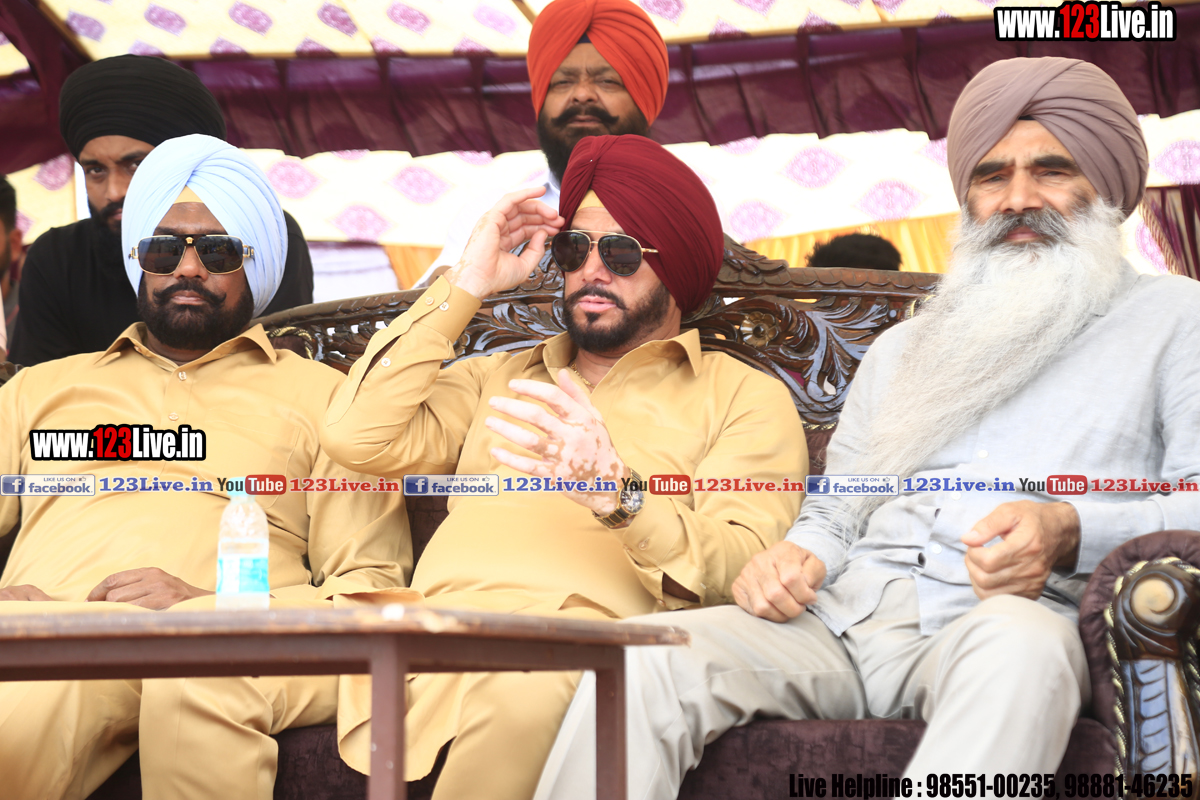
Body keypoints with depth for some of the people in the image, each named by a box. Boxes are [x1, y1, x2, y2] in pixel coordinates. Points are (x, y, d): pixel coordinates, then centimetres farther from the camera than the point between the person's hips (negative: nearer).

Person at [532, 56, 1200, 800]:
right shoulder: (903, 347, 31)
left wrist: (1069, 530, -20)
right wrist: (796, 557, 3)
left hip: (1009, 616, -4)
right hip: (843, 616, 4)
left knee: (1019, 645, -43)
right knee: (646, 654, -25)